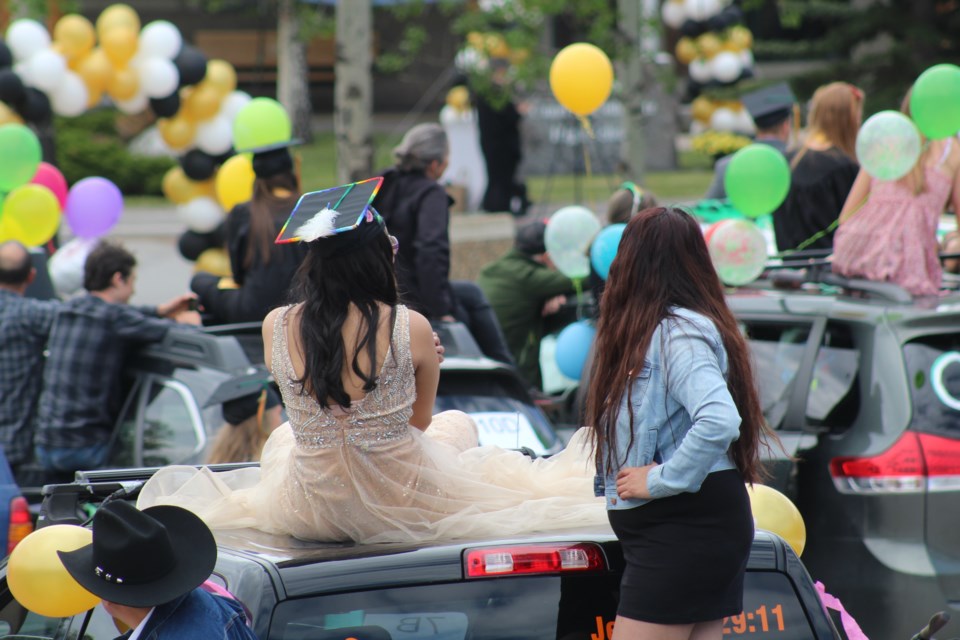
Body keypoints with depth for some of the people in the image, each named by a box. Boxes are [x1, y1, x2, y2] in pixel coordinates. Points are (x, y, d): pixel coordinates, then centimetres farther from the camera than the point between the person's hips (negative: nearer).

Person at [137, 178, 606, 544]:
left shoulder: (277, 326, -12)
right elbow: (420, 421, -3)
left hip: (310, 514, 2)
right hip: (401, 504, -2)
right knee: (459, 425, 33)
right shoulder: (411, 328, -19)